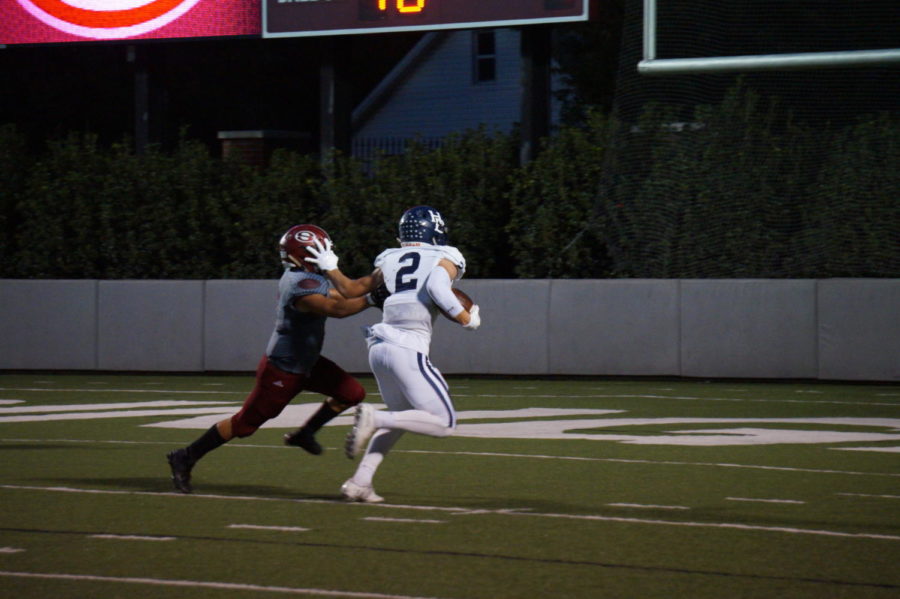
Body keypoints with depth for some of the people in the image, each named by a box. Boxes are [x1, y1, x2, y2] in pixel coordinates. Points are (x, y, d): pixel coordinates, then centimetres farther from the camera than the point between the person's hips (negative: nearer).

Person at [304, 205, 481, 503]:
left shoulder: (390, 261, 17)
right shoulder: (445, 260, 3)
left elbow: (352, 289, 26)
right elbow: (436, 286, -18)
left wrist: (330, 268, 43)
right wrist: (466, 319, -8)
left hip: (380, 348, 7)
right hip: (408, 351, -7)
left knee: (402, 417, 25)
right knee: (444, 424, 0)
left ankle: (359, 481, 15)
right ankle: (374, 419, -15)